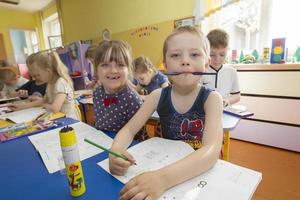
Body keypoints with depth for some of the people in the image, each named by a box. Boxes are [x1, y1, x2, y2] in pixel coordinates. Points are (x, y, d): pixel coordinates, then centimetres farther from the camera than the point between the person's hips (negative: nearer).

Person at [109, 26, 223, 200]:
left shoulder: (211, 98, -15)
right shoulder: (158, 96, -8)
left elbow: (212, 150, -27)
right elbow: (129, 129, -4)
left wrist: (163, 178, -41)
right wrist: (115, 152, -25)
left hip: (202, 172, -1)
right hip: (166, 164, 1)